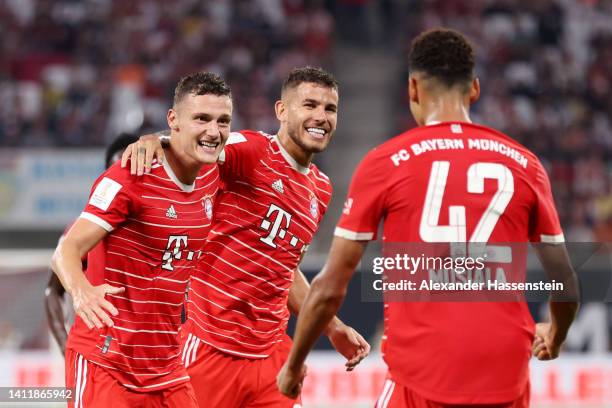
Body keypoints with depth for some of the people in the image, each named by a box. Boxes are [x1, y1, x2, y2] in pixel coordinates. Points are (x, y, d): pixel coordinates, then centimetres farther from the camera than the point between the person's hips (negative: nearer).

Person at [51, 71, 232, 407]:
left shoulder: (211, 175, 7)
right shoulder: (129, 178, -15)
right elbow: (67, 250, -24)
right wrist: (81, 291, -42)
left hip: (166, 367, 7)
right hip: (105, 363, -7)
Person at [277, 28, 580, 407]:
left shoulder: (385, 163, 1)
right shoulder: (523, 164, 6)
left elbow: (330, 290, 3)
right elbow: (565, 281, 12)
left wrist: (294, 365, 18)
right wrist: (554, 337, 34)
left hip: (422, 377, -2)